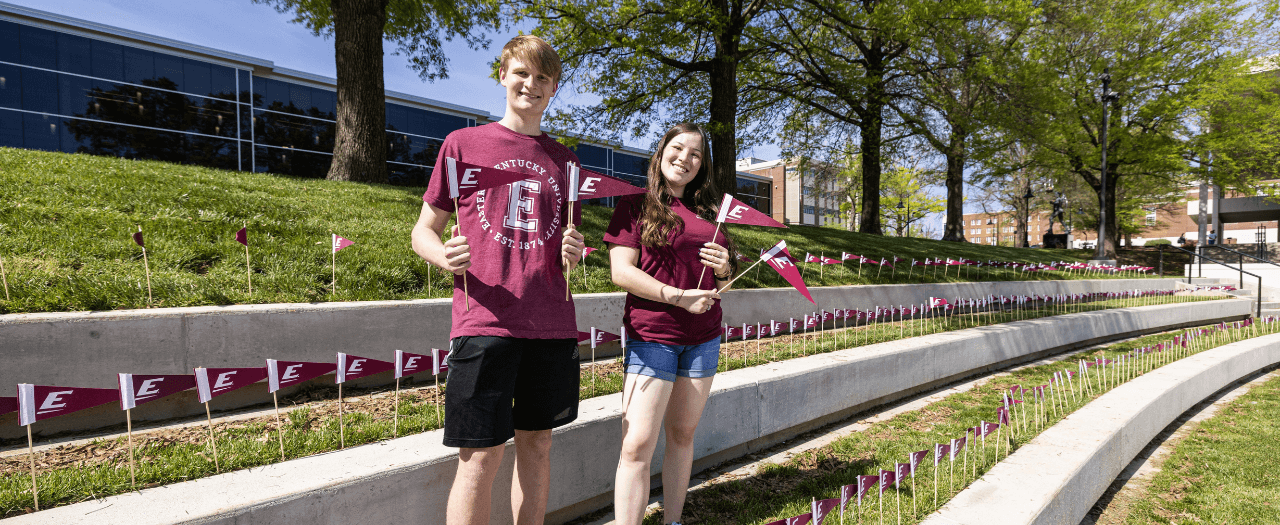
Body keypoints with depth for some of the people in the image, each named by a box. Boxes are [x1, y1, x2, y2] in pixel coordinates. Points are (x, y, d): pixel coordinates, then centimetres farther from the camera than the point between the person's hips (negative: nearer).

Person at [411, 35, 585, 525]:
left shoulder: (564, 160, 15)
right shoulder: (463, 143, 6)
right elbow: (423, 231, 6)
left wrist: (572, 254, -2)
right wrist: (445, 256, -16)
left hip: (551, 324, 4)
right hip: (485, 322, -3)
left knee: (537, 444, 11)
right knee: (481, 455, -3)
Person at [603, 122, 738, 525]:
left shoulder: (707, 211, 15)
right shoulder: (636, 205, 0)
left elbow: (719, 281, 21)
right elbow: (621, 271, -10)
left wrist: (724, 269, -3)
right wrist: (679, 297, -18)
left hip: (703, 337, 5)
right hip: (652, 335, -5)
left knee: (682, 434, 11)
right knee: (637, 443, -10)